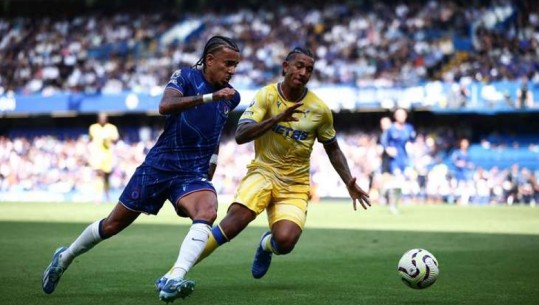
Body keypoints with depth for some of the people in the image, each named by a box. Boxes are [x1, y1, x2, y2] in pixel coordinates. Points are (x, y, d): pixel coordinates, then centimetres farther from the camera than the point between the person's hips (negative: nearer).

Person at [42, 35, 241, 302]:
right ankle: (65, 257, 36)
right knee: (113, 225, 9)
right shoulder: (185, 77, -9)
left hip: (194, 173, 3)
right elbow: (165, 106, -31)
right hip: (159, 165, -3)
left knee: (208, 212, -31)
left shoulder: (231, 97, 6)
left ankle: (172, 280, -43)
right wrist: (209, 97, -37)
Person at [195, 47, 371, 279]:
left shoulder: (319, 109, -2)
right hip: (263, 171, -1)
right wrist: (277, 118, -30)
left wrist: (349, 183, 2)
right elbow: (240, 135, -18)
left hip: (296, 184, 2)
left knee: (284, 242, -22)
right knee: (236, 218, -31)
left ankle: (266, 245, 18)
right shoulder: (266, 96, -7)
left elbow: (332, 148, 14)